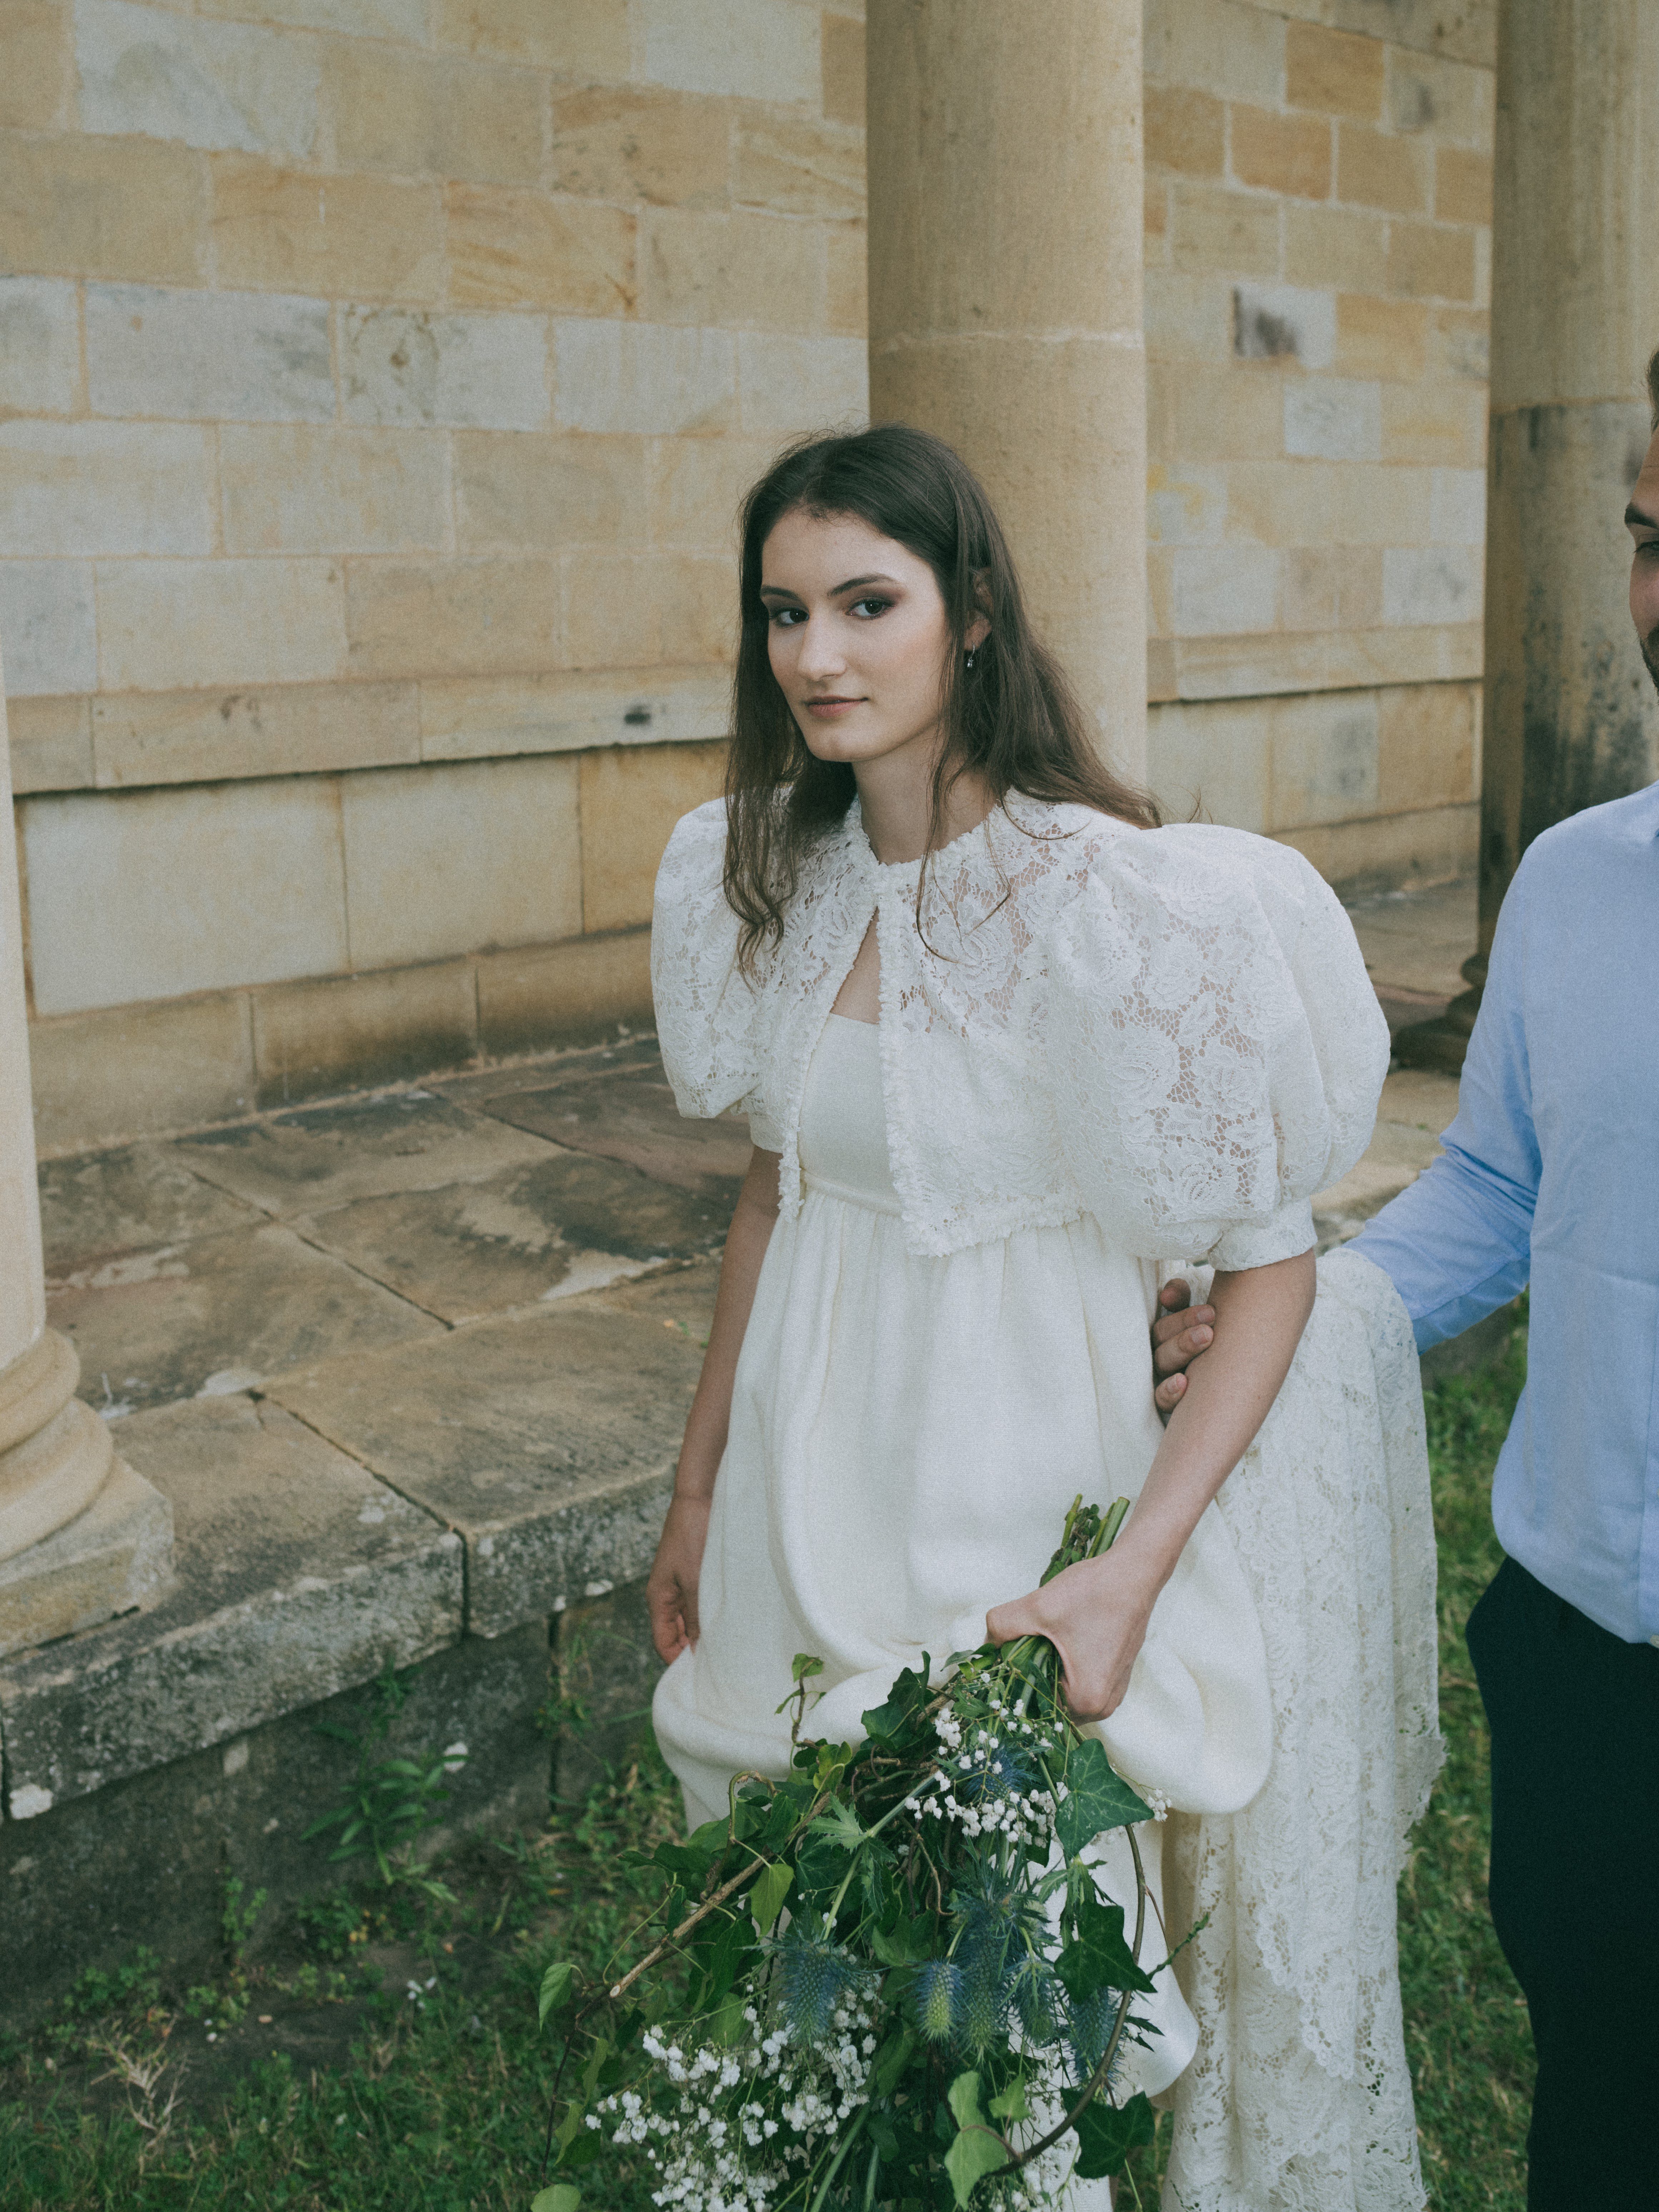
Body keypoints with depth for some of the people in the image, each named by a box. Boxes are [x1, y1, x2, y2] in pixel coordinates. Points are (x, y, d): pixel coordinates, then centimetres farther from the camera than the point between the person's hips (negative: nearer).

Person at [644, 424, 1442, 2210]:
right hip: (806, 1489, 6)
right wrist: (697, 1490, 15)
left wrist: (1133, 1577, -22)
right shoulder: (768, 880, 0)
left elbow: (1271, 1271, -14)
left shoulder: (1120, 902, -20)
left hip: (1014, 1488, -5)